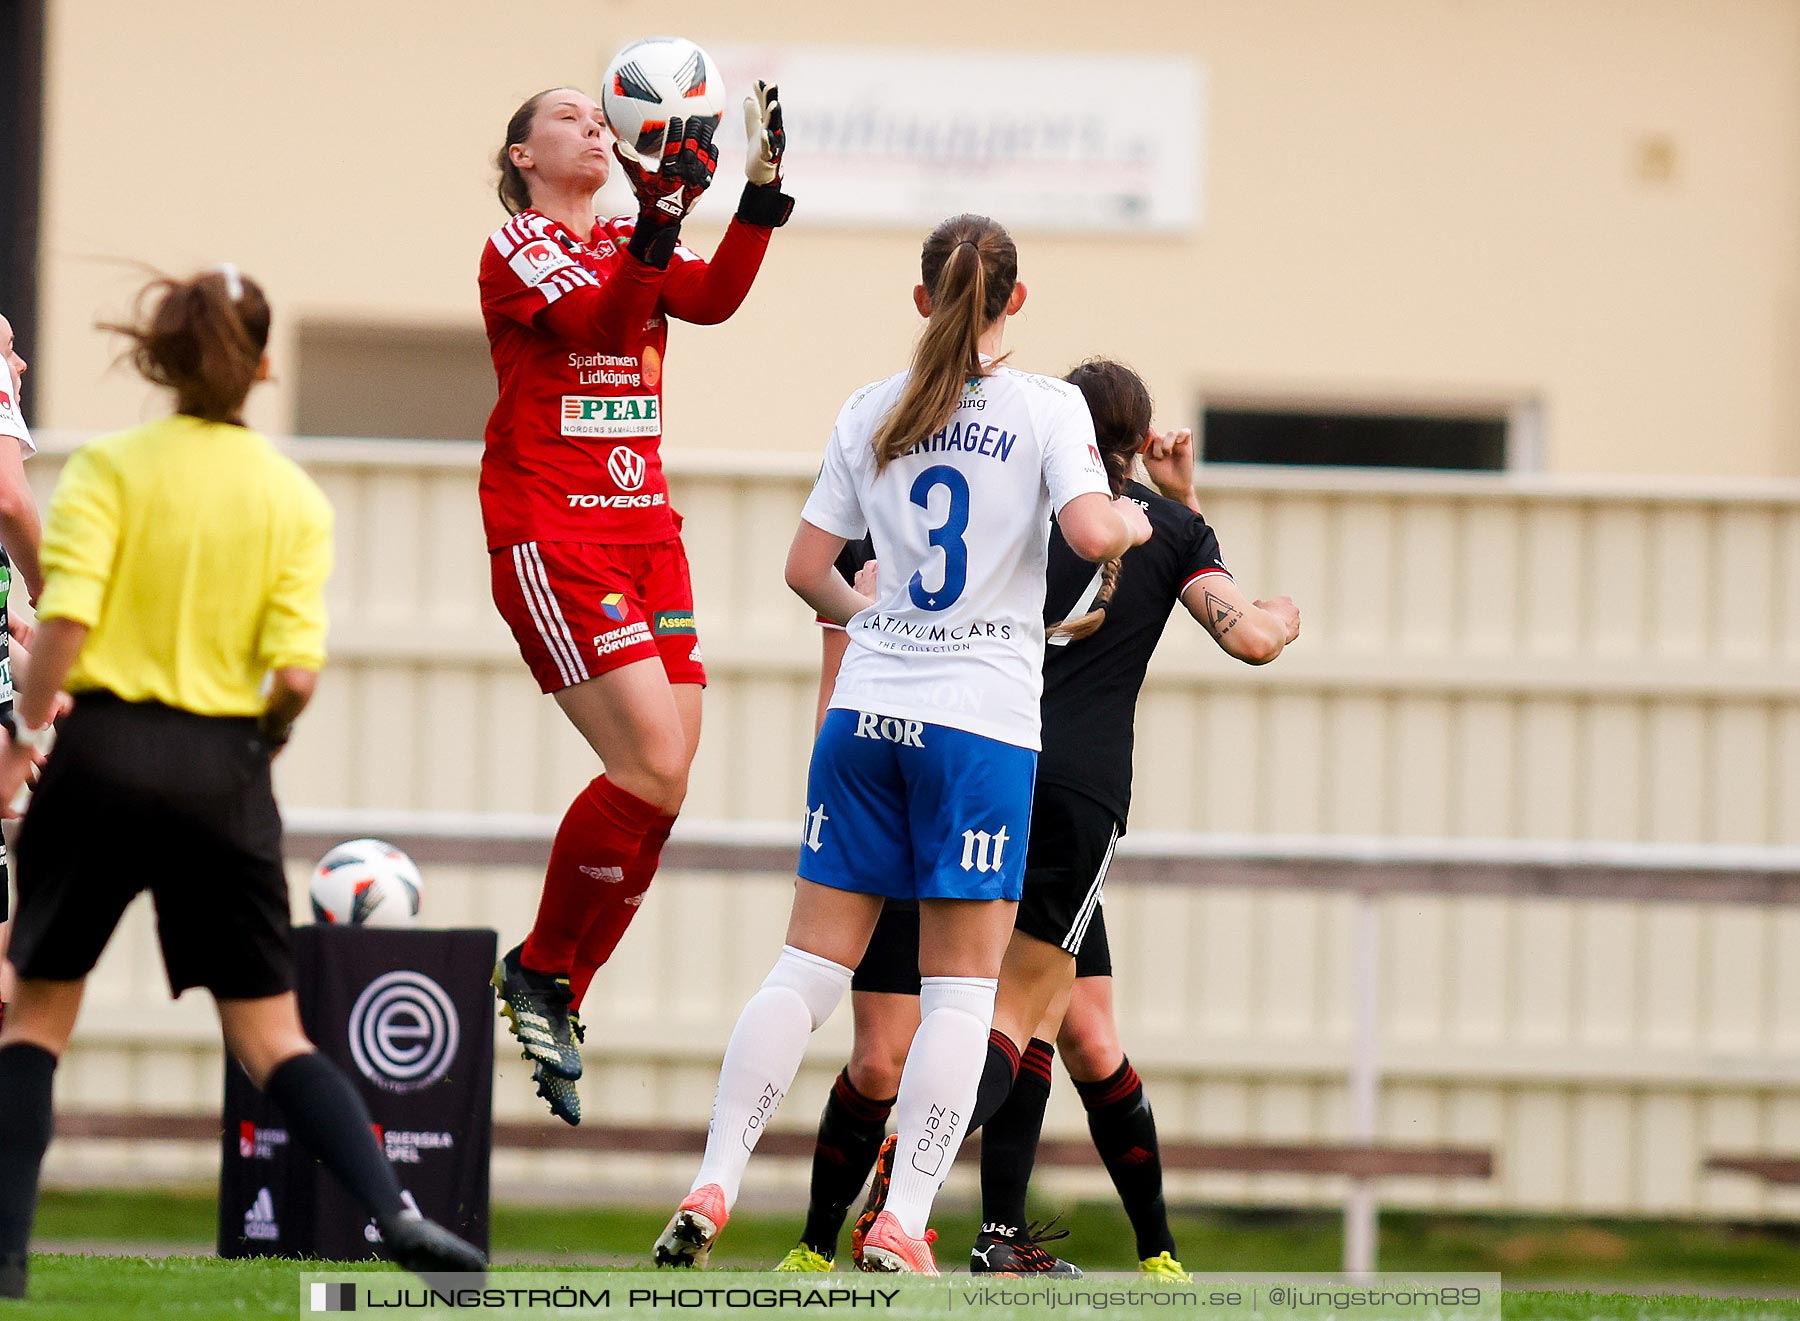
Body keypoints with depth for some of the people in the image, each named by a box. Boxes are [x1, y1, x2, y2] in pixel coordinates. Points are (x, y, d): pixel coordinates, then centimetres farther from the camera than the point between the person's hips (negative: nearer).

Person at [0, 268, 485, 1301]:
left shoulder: (110, 468, -3)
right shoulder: (296, 499, 4)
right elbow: (297, 671, -5)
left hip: (104, 750, -2)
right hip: (222, 768, 2)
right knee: (271, 1034, 6)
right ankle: (398, 1216, -12)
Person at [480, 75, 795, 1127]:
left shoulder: (634, 246, 18)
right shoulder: (516, 248, -2)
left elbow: (713, 298, -3)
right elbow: (600, 320, -20)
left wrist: (761, 189, -14)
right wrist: (659, 223, -33)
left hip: (647, 531, 7)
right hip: (551, 540, -7)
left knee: (664, 787, 0)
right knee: (652, 771, -16)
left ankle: (556, 993, 12)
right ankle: (539, 972, 1)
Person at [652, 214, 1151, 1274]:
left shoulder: (872, 412, 8)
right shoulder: (1046, 406, -3)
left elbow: (807, 569, 10)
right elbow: (1092, 531, -17)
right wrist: (1135, 520, 5)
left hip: (867, 710, 4)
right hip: (982, 719, -4)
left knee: (810, 965, 7)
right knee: (962, 987, 1)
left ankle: (712, 1188, -1)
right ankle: (903, 1224, -6)